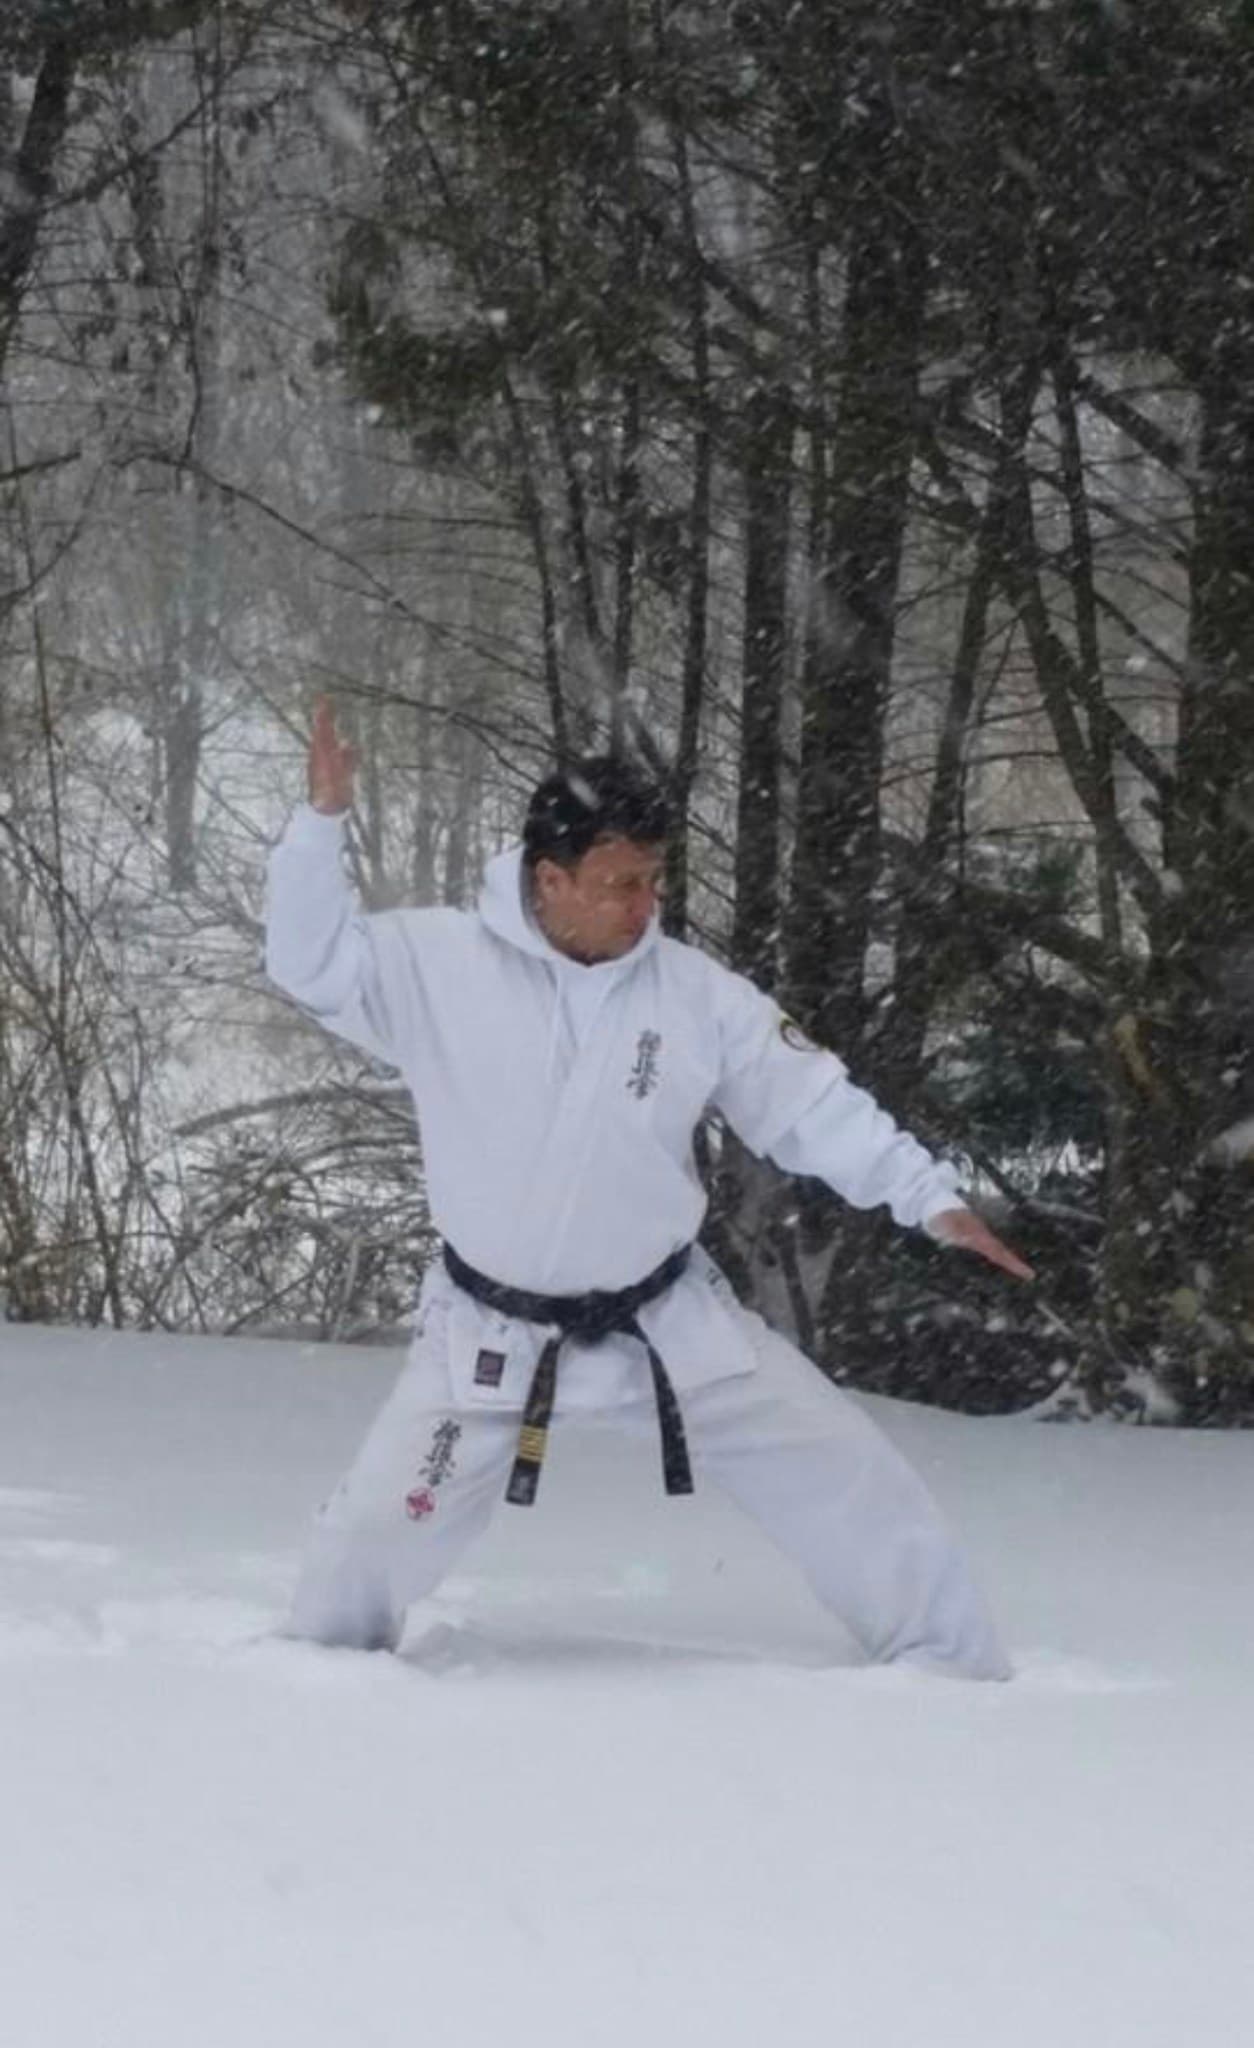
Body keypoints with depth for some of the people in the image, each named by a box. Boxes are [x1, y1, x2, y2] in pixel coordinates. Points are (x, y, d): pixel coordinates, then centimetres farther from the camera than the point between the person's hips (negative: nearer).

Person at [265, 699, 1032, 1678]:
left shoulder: (696, 993, -10)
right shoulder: (443, 965, -15)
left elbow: (813, 1103, -5)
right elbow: (312, 959, -20)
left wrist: (932, 1197, -14)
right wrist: (324, 819, -34)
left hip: (669, 1316, 2)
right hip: (496, 1331, -2)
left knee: (847, 1478, 0)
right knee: (380, 1531, 1)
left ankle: (953, 1671, 17)